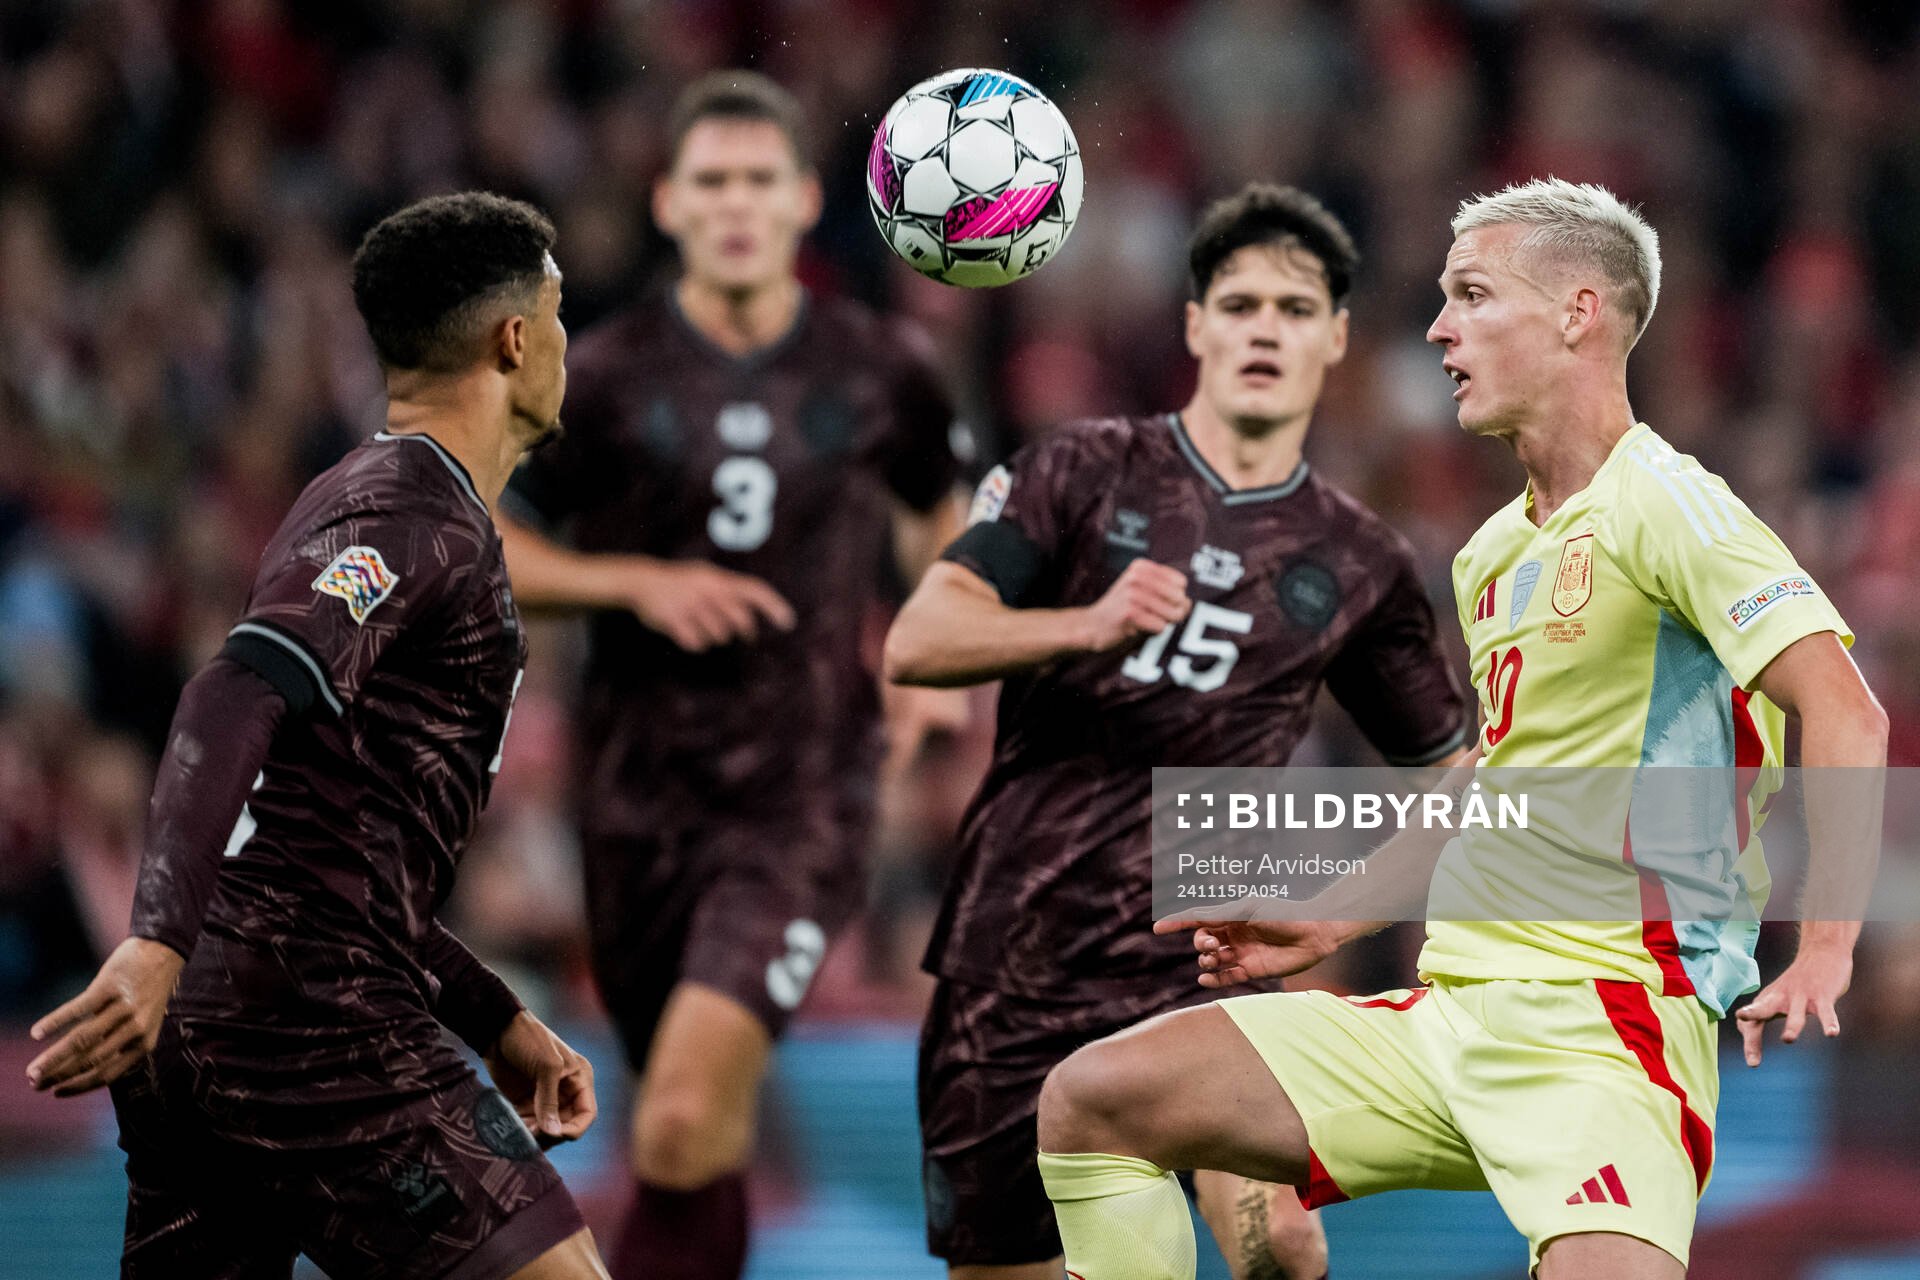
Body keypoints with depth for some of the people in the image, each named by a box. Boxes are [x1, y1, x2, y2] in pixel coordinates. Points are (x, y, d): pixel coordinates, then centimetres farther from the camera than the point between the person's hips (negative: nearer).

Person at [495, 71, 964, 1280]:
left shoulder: (882, 371, 3)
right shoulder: (607, 377, 0)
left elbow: (940, 516, 21)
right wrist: (642, 583, -10)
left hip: (804, 798, -1)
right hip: (644, 799, 1)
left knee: (682, 1125, -20)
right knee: (709, 1142, 8)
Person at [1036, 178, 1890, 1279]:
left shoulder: (1659, 506, -9)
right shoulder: (1494, 554, 18)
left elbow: (1845, 709, -19)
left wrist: (1825, 954, -28)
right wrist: (1327, 921, 29)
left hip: (1606, 1018, -8)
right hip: (1447, 1011, 9)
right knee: (1092, 1103, 0)